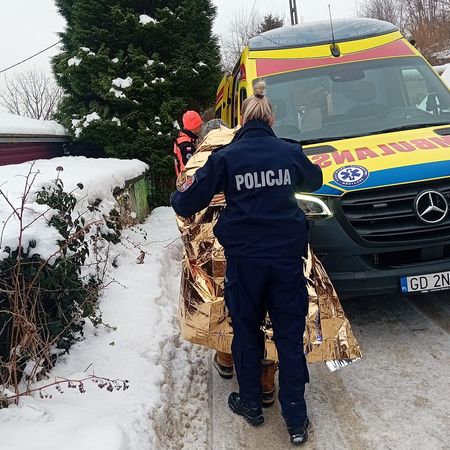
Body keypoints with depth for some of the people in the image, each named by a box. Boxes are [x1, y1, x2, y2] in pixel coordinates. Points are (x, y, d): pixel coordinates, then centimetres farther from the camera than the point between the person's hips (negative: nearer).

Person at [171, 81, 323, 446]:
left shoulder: (226, 157, -6)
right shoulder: (290, 152, 1)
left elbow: (187, 203, -4)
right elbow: (314, 181, 22)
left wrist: (178, 196, 19)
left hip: (245, 257, -1)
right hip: (287, 255, 2)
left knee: (246, 330, 16)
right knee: (290, 335, 9)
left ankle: (251, 404, 29)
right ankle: (296, 419, 14)